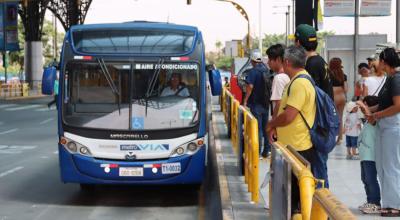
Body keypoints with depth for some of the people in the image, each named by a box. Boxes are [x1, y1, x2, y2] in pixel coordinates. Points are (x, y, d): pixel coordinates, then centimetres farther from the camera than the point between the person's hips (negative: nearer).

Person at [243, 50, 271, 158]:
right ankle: (266, 151, 17)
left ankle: (258, 152, -2)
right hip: (266, 103, 6)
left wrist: (245, 100, -14)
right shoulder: (267, 70, 7)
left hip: (256, 104, -6)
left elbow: (250, 86, -21)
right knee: (266, 127, 13)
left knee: (257, 129, -3)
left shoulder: (253, 71, -13)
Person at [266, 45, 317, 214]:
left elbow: (288, 115, -24)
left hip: (298, 148, -10)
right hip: (293, 145, 10)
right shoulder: (297, 81, 15)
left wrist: (271, 125, -6)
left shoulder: (300, 83, -19)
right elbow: (286, 110, 20)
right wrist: (275, 128, 5)